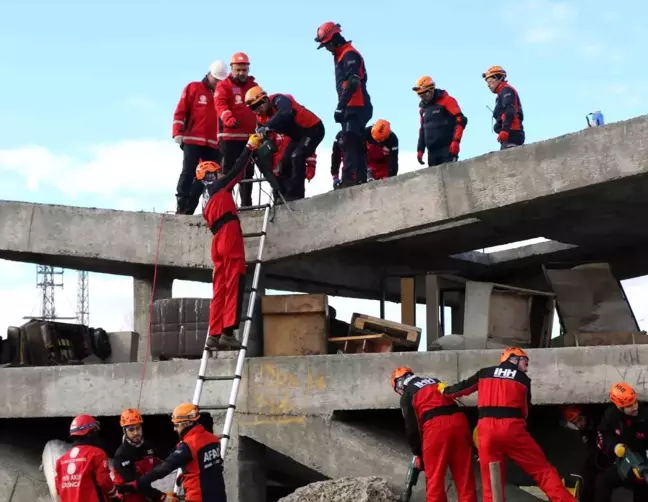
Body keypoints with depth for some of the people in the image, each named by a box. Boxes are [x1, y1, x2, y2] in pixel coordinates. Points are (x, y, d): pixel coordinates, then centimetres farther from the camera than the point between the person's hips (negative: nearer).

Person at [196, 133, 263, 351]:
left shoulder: (206, 196, 25)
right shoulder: (218, 186, 4)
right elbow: (236, 170, 1)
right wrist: (250, 147, 9)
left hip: (219, 240, 9)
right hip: (229, 235, -8)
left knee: (220, 289, 6)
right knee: (234, 285, -13)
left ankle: (214, 335, 2)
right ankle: (227, 332, -22)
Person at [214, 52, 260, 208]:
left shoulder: (254, 86, 18)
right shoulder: (223, 86, 2)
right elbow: (220, 105, -13)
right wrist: (229, 118, -32)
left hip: (249, 136, 5)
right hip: (230, 135, -5)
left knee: (248, 171, 9)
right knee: (229, 170, -6)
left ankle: (246, 203, 16)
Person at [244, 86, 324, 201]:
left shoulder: (278, 100, -29)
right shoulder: (261, 117, -3)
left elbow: (286, 114, -50)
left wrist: (268, 127, -57)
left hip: (313, 129, -9)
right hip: (298, 135, 9)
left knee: (297, 157, -24)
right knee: (285, 163, 6)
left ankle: (295, 195, -21)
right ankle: (285, 196, 14)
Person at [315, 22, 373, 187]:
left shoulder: (349, 54, -11)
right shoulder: (341, 57, 21)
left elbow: (352, 83, -22)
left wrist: (340, 107, -25)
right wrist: (343, 107, 18)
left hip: (356, 108, -11)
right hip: (354, 108, 11)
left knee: (349, 144, -17)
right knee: (356, 145, 10)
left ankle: (348, 180, -24)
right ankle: (360, 180, 12)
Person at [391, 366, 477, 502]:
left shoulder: (406, 396, 12)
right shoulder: (434, 381, 29)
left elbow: (411, 428, 7)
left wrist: (418, 453, 19)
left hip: (436, 426, -5)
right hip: (459, 420, 5)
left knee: (435, 480, 2)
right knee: (465, 478, 7)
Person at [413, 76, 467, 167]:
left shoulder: (446, 101, -6)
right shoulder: (423, 108, 16)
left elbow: (461, 120, -12)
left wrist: (456, 141, -21)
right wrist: (420, 150, 17)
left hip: (447, 148, -7)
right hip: (432, 151, 7)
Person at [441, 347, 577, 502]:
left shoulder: (484, 373, 17)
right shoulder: (523, 379, 13)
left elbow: (463, 387, 24)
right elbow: (526, 409, 18)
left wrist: (446, 392, 43)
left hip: (486, 428, 2)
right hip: (511, 427, -2)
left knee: (490, 480, 8)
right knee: (541, 469, 3)